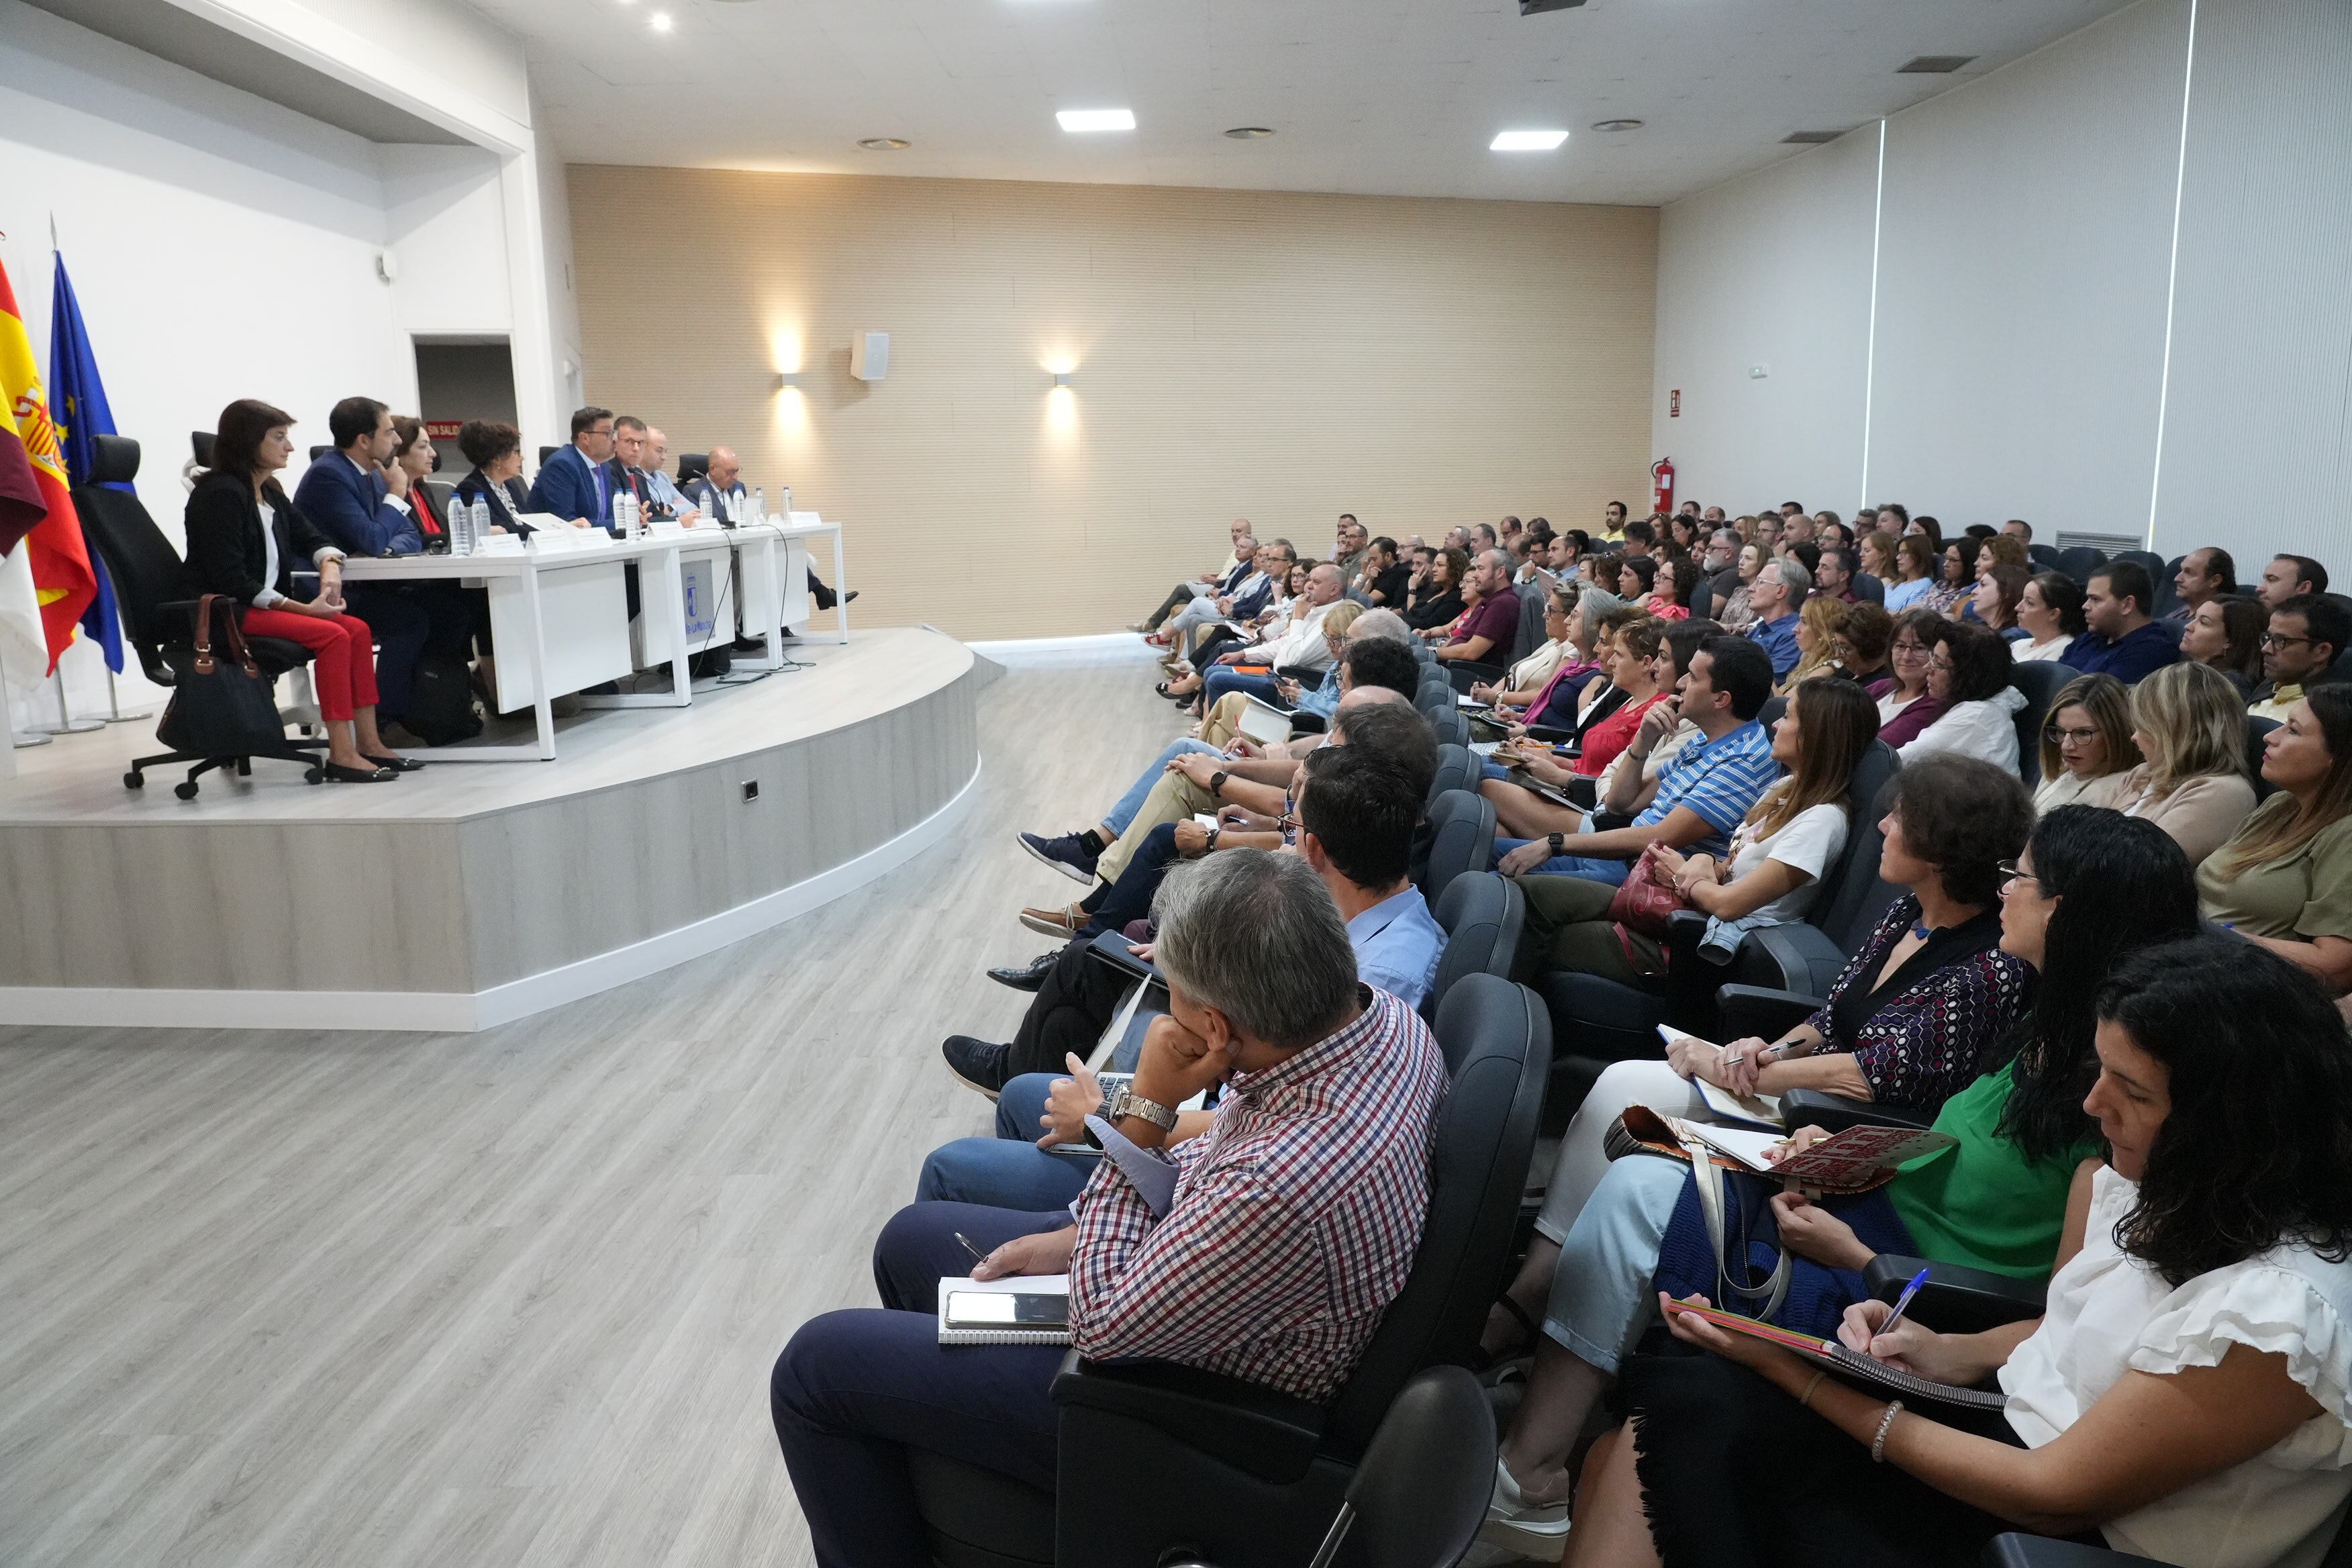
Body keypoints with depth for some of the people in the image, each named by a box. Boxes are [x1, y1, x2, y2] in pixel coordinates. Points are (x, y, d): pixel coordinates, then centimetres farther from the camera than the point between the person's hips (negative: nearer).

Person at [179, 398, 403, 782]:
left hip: (265, 604, 9)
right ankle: (341, 755, -26)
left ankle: (368, 743, -11)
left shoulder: (270, 493, 14)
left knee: (358, 629, -10)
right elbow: (230, 579, -20)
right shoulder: (220, 493, -14)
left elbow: (311, 538, 21)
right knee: (333, 635, -25)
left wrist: (330, 565, -4)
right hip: (223, 612, -9)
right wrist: (303, 608, -23)